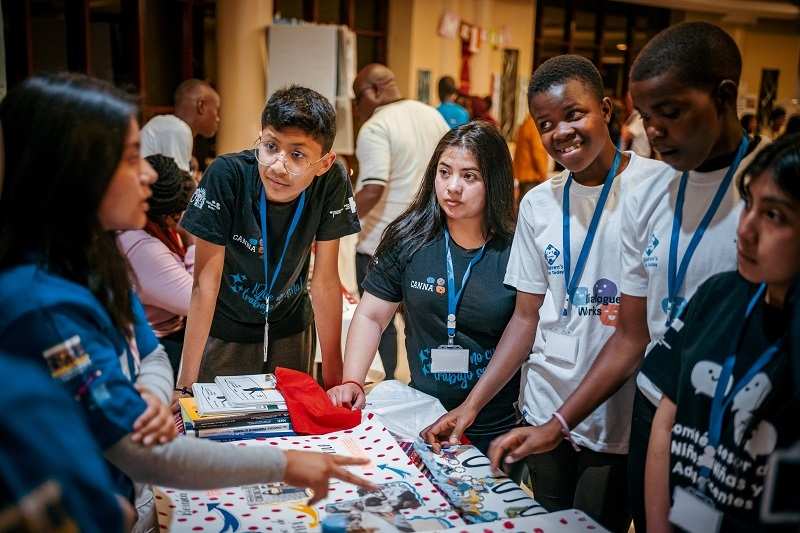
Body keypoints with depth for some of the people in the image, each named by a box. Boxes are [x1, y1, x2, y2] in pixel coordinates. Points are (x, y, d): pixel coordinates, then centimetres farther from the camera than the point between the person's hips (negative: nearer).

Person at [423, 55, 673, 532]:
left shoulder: (662, 185, -9)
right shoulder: (537, 205, 5)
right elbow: (527, 317, 7)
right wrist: (471, 405, 1)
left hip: (623, 420, -4)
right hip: (545, 412, 4)